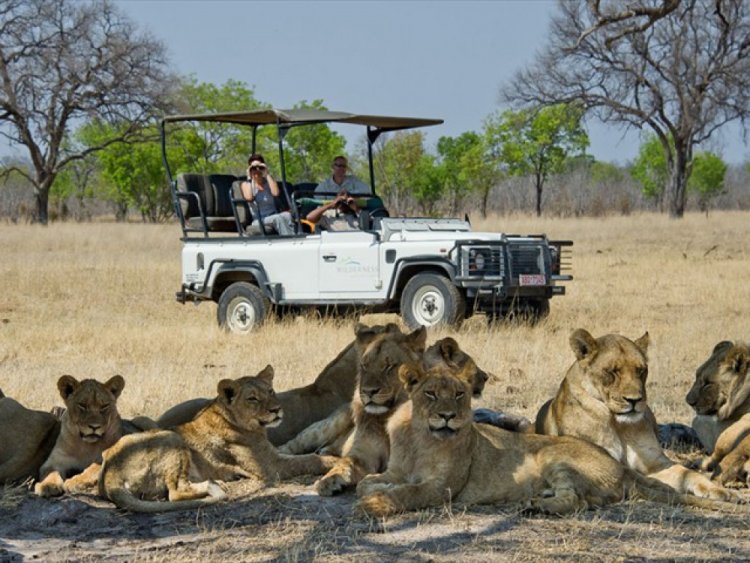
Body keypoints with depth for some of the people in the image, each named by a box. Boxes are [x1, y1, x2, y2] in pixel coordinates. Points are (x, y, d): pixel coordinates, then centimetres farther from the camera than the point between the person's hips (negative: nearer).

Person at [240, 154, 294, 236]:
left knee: (286, 215, -34)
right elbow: (248, 197, -12)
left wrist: (267, 175, 1)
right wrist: (249, 178, 0)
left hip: (274, 220, 2)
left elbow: (276, 193, -6)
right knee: (278, 218, -35)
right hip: (258, 223, -2)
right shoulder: (246, 184, 12)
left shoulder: (269, 182, 18)